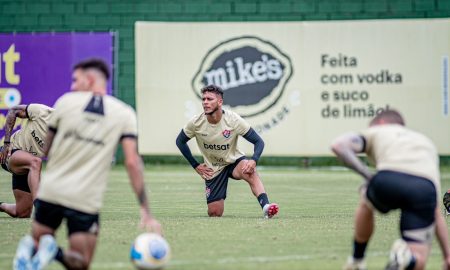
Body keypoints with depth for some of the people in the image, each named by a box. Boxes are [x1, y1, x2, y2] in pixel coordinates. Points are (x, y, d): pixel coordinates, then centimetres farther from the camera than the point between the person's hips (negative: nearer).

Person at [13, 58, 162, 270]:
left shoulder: (66, 101, 1)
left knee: (36, 240, 23)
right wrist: (145, 211, -9)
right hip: (86, 201, -1)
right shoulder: (124, 114, -1)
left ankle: (27, 249, -13)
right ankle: (52, 251, -21)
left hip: (51, 192, 1)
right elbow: (132, 161, -9)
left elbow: (44, 149, 8)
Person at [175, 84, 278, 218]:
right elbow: (180, 141, 4)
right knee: (214, 214, -3)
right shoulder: (196, 123, -15)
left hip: (234, 161, -2)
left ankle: (265, 205, -51)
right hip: (213, 169, 2)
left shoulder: (234, 120, -20)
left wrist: (253, 161, -34)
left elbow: (258, 142, -14)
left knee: (250, 172, -38)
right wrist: (196, 166, 0)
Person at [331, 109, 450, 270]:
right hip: (425, 189, 1)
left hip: (388, 179, -1)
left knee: (366, 204, 36)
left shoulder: (376, 132, 34)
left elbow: (338, 145, 11)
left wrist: (366, 174, 14)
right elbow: (436, 211, 39)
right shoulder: (426, 143, 41)